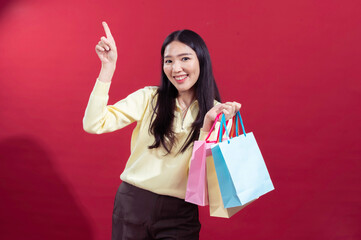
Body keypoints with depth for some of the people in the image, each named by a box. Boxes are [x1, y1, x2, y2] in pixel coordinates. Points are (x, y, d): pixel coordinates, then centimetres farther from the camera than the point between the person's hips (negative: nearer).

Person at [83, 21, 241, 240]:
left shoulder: (218, 112, -2)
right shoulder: (149, 98, -2)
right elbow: (94, 124, -12)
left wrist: (208, 124, -24)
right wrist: (108, 67, -13)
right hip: (131, 203, 1)